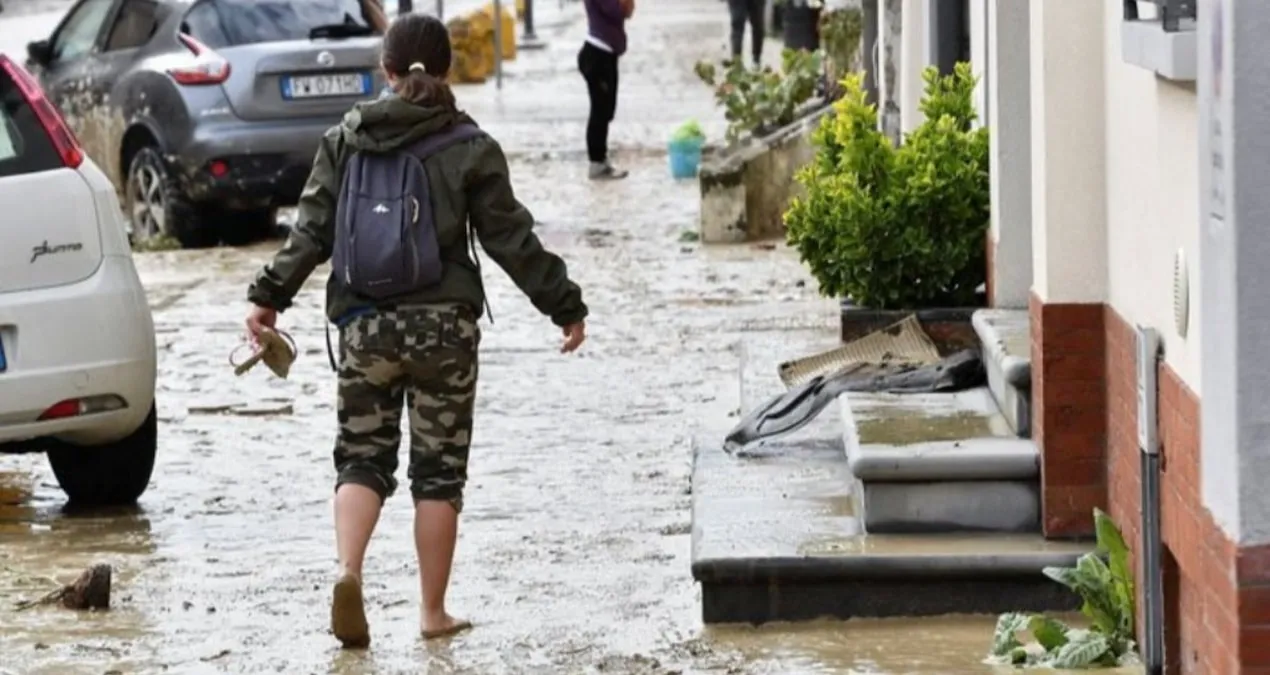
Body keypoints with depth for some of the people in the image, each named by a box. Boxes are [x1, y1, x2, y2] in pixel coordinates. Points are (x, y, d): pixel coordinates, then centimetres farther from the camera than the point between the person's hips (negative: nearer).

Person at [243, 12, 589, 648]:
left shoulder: (344, 140, 3)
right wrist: (564, 305, 6)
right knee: (438, 469, 7)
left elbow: (312, 230, -1)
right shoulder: (471, 149, -3)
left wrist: (270, 296, 5)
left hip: (364, 324, 1)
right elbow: (511, 240, -2)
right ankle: (434, 612, 10)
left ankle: (348, 571, -16)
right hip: (444, 325, -1)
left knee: (362, 456, 9)